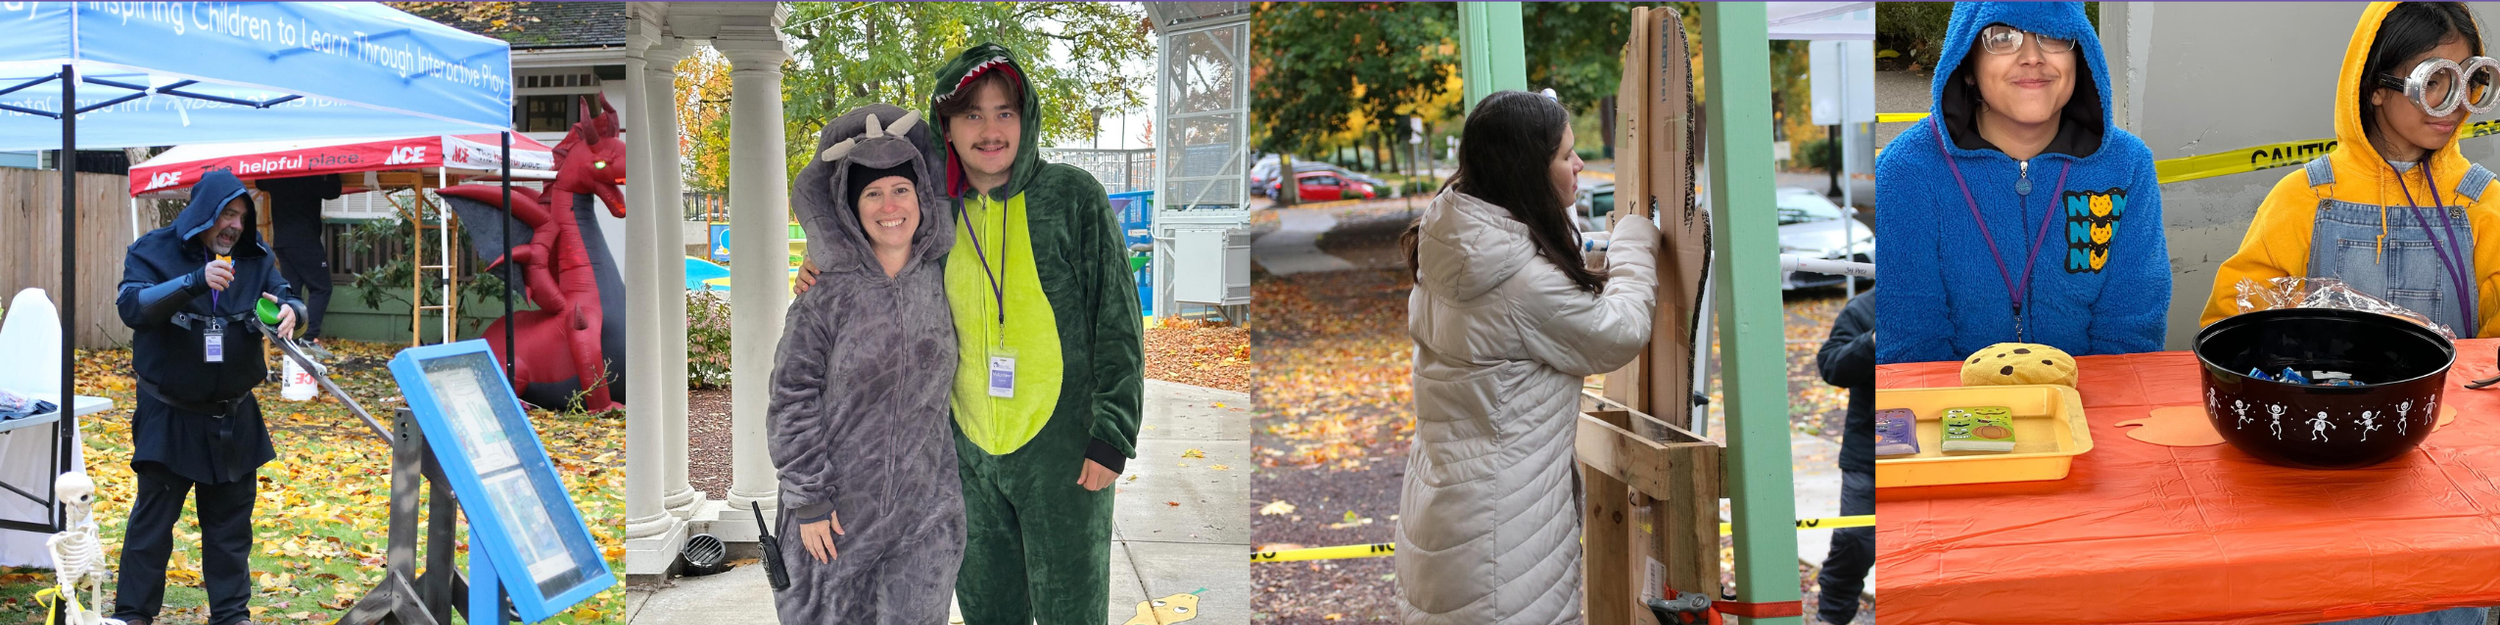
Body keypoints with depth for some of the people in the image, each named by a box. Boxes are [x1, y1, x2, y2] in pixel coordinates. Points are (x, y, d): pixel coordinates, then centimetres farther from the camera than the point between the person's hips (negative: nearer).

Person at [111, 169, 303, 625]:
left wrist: (288, 310, -25)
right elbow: (132, 306, -20)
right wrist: (195, 282, -36)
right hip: (169, 414, -3)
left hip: (233, 417, 3)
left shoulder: (254, 258, 3)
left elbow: (286, 298, 1)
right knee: (153, 519, 1)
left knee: (230, 519, 10)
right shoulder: (154, 251, -6)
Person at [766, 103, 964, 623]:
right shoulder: (826, 295, -7)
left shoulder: (941, 279, 3)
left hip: (925, 511, 2)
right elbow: (793, 399, -7)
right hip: (839, 507, -2)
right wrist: (808, 499, -9)